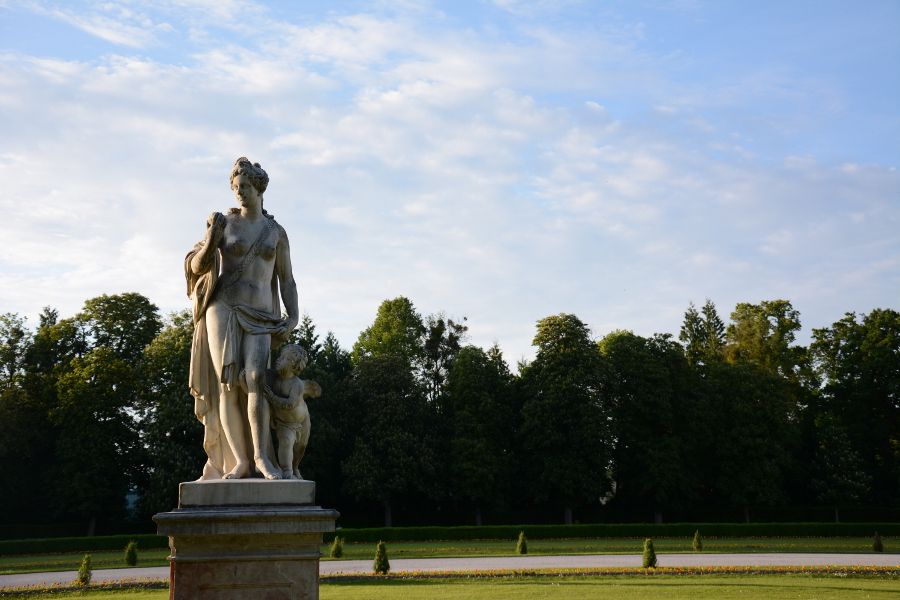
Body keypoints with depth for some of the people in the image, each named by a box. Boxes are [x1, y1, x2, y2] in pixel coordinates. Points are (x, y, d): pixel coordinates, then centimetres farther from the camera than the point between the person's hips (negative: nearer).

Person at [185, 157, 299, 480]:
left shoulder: (277, 232, 12)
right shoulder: (224, 223, 6)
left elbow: (286, 280, 12)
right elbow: (197, 266, 3)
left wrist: (293, 318, -3)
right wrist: (210, 235, -15)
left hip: (258, 316, 1)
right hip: (223, 309, -1)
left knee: (255, 379, -21)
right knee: (227, 384, -12)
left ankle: (261, 456, -24)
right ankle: (240, 460, -11)